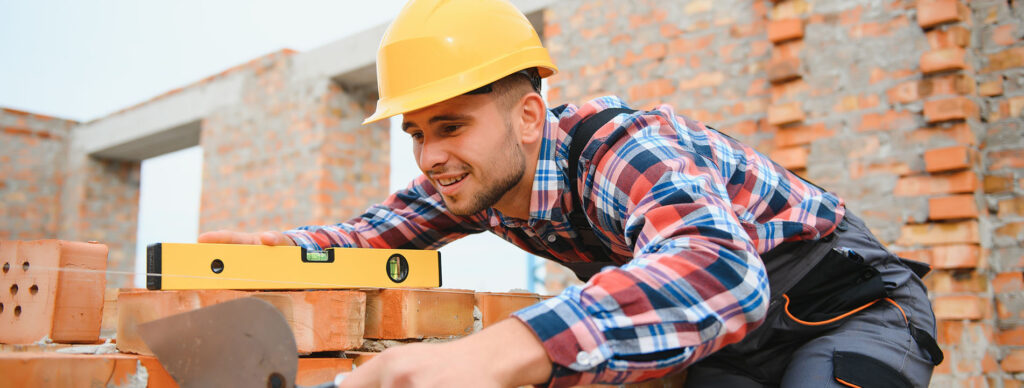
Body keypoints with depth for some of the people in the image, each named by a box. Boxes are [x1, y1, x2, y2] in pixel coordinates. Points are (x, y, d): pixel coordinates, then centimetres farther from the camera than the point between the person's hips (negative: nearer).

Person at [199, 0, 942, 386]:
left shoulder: (624, 151, -33)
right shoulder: (474, 179, -8)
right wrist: (277, 244, -13)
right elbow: (384, 227, 7)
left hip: (849, 305, -6)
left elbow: (721, 271, -52)